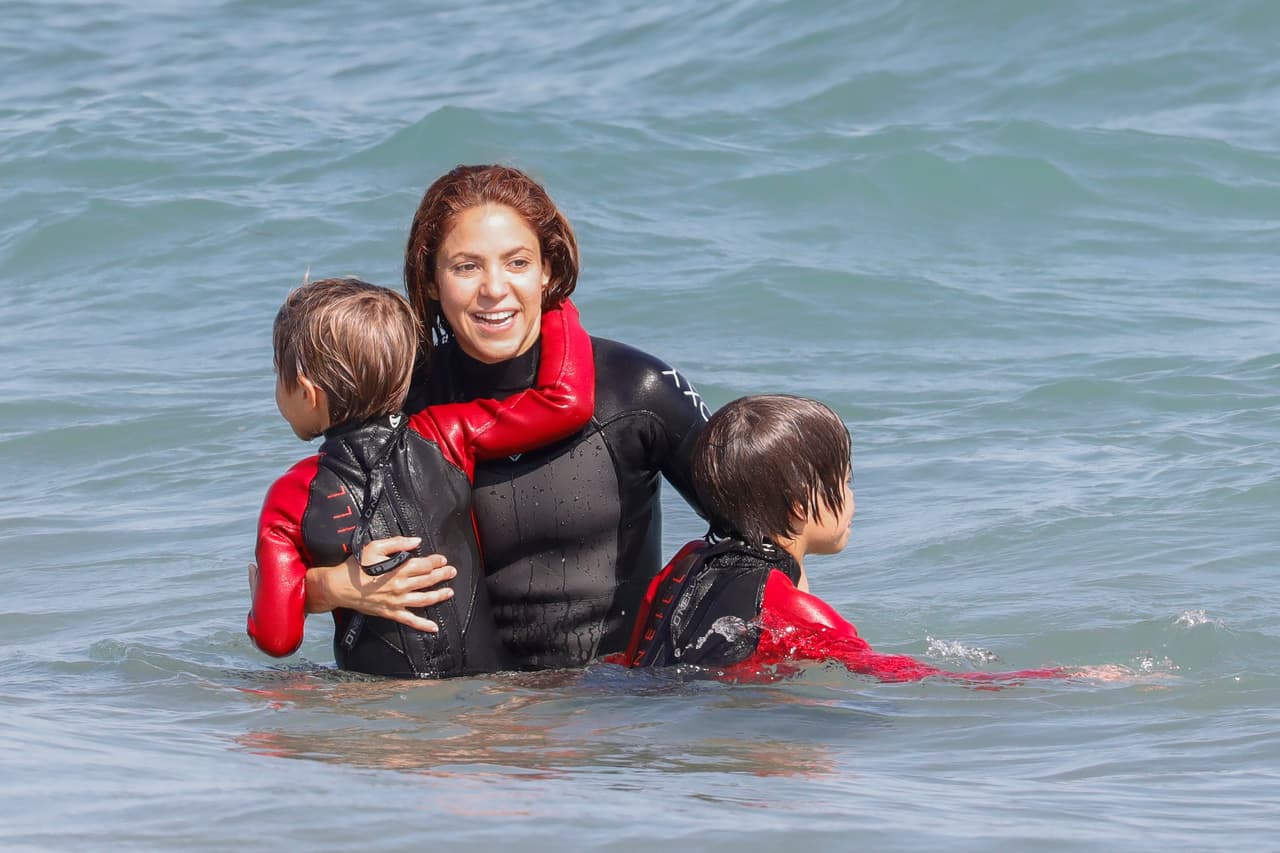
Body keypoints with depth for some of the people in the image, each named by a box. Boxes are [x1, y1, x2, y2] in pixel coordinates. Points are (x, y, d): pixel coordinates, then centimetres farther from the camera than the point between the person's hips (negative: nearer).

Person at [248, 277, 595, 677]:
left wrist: (261, 597, 19)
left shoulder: (291, 499, -2)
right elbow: (568, 400, 1)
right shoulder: (444, 437, 0)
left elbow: (277, 637, -4)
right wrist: (556, 308, 17)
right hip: (484, 682, 3)